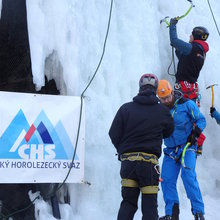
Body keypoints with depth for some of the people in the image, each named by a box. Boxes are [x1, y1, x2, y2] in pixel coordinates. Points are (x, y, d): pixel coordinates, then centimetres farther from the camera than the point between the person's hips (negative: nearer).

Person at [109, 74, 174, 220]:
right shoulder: (163, 112, 0)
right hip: (150, 162, -1)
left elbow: (113, 134, 1)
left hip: (128, 161, 2)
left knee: (128, 202, 12)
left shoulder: (126, 108, 0)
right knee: (149, 204, 6)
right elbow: (168, 132, 16)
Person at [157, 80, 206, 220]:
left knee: (188, 175, -22)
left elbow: (201, 120, -1)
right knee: (167, 180, -5)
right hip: (170, 150, 5)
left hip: (187, 147, -4)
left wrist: (195, 134, -17)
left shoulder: (186, 104, -5)